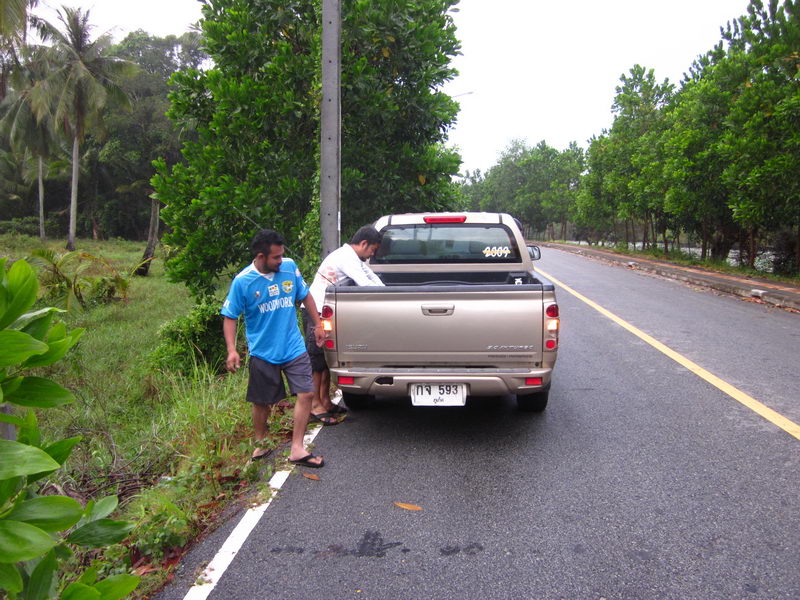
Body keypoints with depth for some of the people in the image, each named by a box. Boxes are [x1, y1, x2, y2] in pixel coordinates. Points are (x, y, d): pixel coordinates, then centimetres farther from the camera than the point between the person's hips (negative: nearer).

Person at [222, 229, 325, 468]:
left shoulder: (290, 267, -4)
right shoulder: (242, 282, -13)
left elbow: (305, 295, 11)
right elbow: (230, 317, -6)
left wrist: (317, 324, 12)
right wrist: (232, 349, -16)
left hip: (294, 348, 3)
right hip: (263, 353, -2)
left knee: (306, 394, -4)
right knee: (262, 402, 11)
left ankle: (297, 449, 7)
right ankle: (260, 443, 35)